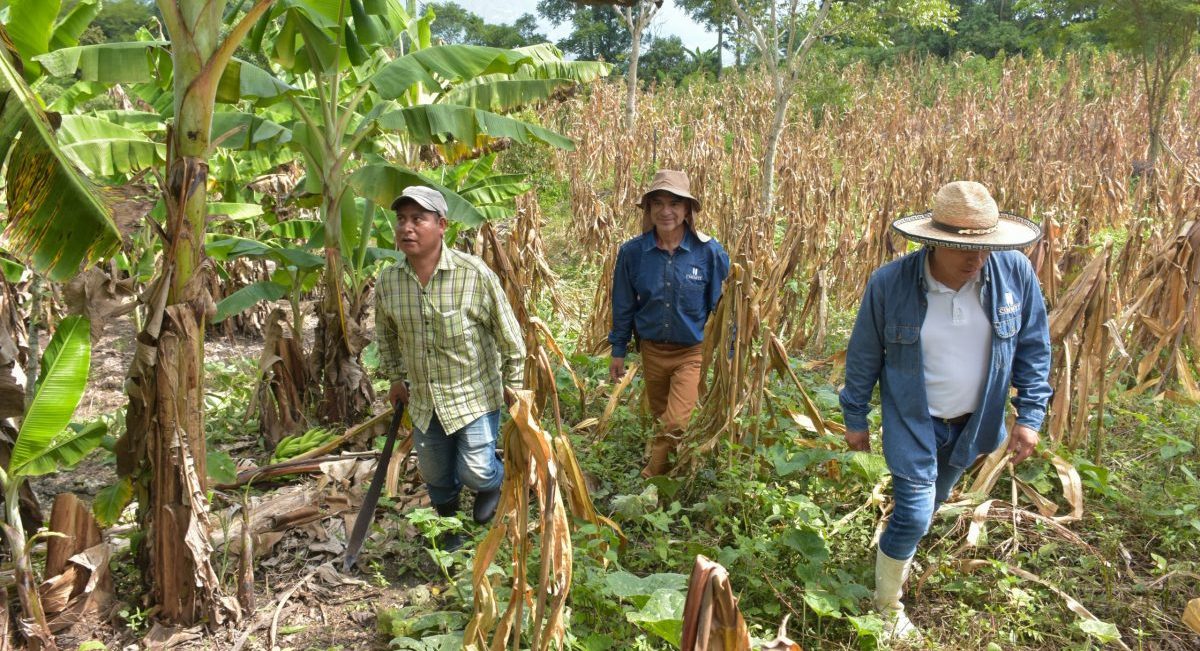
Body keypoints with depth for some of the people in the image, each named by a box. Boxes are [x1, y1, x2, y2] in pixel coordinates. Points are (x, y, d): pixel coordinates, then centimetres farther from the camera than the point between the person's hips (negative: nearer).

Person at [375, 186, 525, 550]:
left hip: (475, 395, -4)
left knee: (475, 472, -6)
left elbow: (507, 333, -11)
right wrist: (395, 378, 15)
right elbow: (386, 335, 12)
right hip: (424, 400, 4)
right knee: (435, 474, 17)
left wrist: (513, 385, -4)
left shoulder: (474, 273, -22)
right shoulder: (388, 281, -9)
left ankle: (493, 481, 33)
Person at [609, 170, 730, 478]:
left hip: (694, 351, -3)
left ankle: (653, 476, 10)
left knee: (676, 422, -12)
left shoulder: (709, 252, -15)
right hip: (652, 350, 3)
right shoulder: (632, 252, -10)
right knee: (661, 418, 19)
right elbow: (623, 305, 2)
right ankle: (665, 469, 43)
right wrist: (618, 351, 7)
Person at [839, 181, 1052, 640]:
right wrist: (855, 420, 0)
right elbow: (863, 358, -8)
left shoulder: (1015, 273, -17)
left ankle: (897, 548, 55)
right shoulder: (889, 284, -23)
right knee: (914, 516, -6)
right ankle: (888, 605, 21)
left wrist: (1030, 415, -5)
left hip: (973, 421, 4)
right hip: (913, 421, -3)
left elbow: (1033, 347, -3)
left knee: (929, 503, 24)